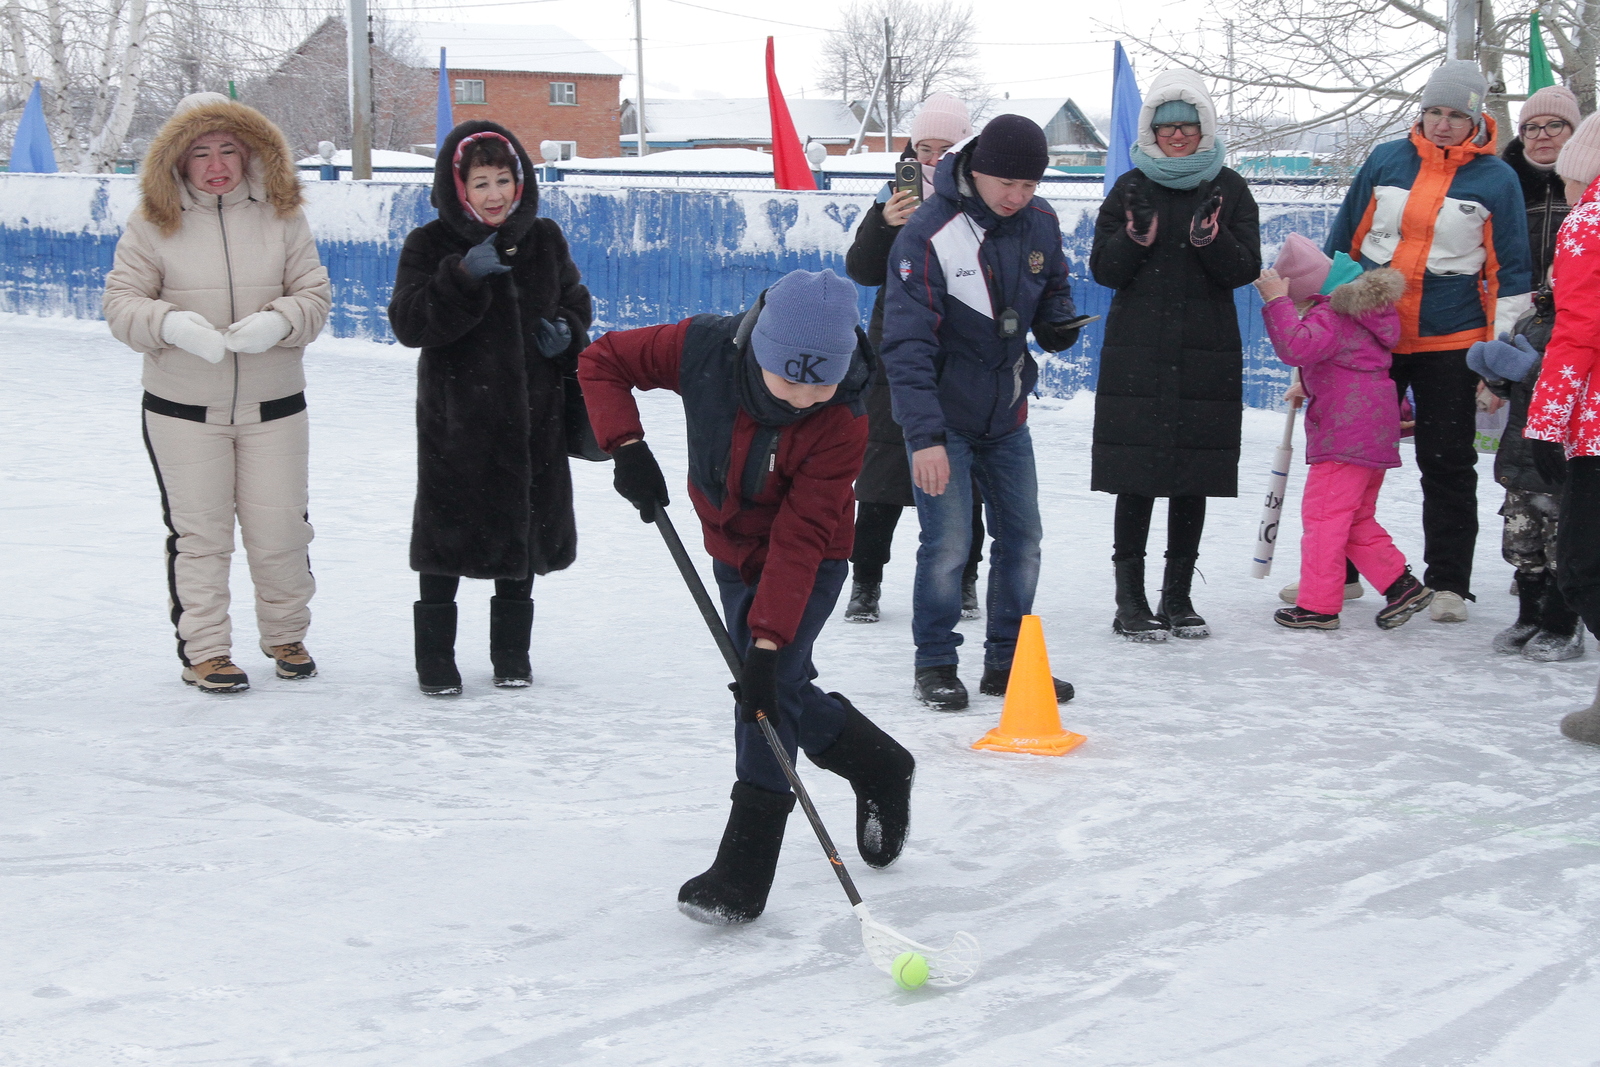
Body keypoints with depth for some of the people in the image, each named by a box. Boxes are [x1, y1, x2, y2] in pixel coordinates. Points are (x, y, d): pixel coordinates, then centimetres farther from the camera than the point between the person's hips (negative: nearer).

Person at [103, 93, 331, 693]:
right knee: (198, 532, 4)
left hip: (274, 406, 1)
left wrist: (279, 321, -20)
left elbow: (315, 294, 1)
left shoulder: (281, 217, 2)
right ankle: (204, 651, 16)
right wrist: (172, 325, -22)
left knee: (280, 531, 7)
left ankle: (286, 637, 29)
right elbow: (122, 303, -3)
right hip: (181, 410, -1)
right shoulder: (153, 224, -2)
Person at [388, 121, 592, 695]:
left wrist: (567, 333, -2)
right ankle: (435, 655, 15)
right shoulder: (431, 245, -6)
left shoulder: (544, 240, 6)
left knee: (525, 530, 13)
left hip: (534, 420, 4)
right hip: (457, 422, -4)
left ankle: (511, 650, 28)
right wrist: (463, 276, -28)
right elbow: (409, 324, -16)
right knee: (448, 535, 1)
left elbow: (576, 301, 20)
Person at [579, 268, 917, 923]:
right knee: (782, 693, 11)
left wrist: (768, 641, -36)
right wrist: (627, 446, -26)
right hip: (732, 552, 5)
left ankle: (744, 870, -7)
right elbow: (601, 361, -12)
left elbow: (799, 540, -32)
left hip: (810, 566, -5)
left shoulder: (841, 423, -31)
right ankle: (880, 770, 34)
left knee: (771, 685, -16)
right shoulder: (702, 348, -26)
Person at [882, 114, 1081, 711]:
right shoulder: (929, 233, -22)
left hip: (1007, 414, 6)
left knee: (1022, 539, 9)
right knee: (947, 543, -9)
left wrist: (1057, 324, -8)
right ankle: (935, 664, 9)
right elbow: (907, 342, -24)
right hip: (941, 415, -6)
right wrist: (925, 436, -30)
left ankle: (1007, 662, 22)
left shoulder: (1040, 222, -3)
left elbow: (1052, 288, 17)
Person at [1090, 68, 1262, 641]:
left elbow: (1244, 271, 0)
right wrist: (1137, 235, -16)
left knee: (1195, 474, 5)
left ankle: (1178, 595, 15)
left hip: (1208, 356, 1)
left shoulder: (1229, 190, 6)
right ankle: (1130, 599, 2)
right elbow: (1104, 271, 2)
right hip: (1136, 352, -1)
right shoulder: (1131, 189, 5)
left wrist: (1211, 235, -18)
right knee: (1137, 475, -4)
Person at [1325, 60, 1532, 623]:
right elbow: (1343, 240, 11)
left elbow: (1510, 271, 0)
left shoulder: (1496, 179, -3)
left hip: (1449, 341, -3)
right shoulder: (1386, 161, 3)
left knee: (1447, 464, 4)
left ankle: (1448, 583, 14)